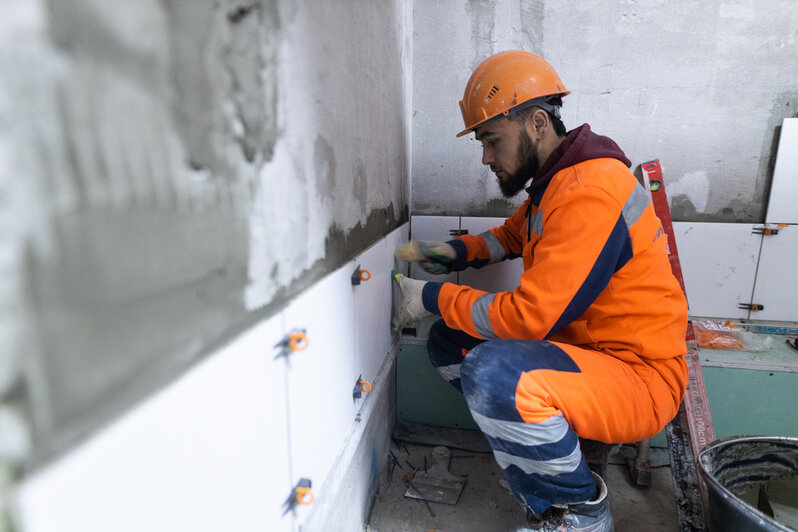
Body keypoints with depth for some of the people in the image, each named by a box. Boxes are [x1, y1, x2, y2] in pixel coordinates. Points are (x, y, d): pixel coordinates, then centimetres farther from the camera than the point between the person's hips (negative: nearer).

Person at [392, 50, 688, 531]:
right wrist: (454, 253, 6)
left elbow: (530, 316, -28)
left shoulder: (590, 192, -25)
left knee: (491, 373, -34)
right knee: (449, 342, 4)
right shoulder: (555, 178, 6)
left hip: (641, 379, -9)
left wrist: (434, 298, -15)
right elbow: (514, 234, 24)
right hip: (583, 346, 9)